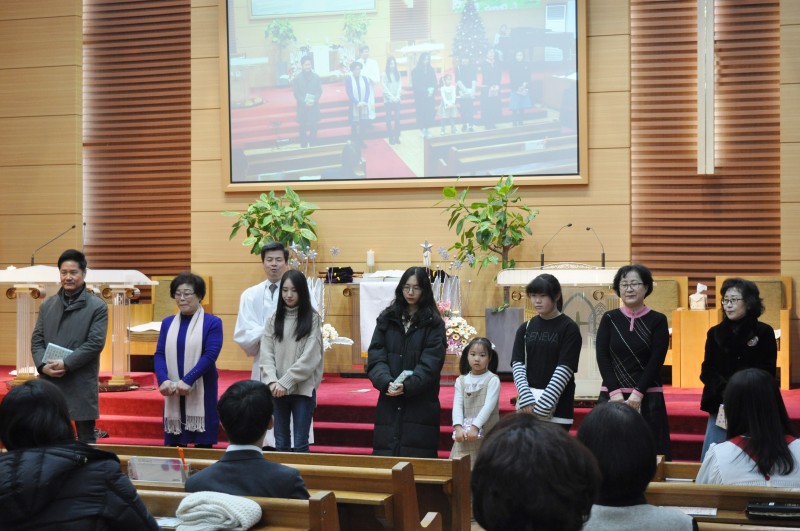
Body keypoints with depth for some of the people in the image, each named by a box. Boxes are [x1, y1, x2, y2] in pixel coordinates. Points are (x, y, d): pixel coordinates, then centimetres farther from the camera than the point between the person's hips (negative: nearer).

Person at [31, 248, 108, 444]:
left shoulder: (97, 306, -2)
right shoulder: (47, 305, 12)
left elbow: (95, 342, -10)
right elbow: (36, 340, 9)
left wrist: (65, 364, -18)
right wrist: (43, 365, -10)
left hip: (81, 386, -4)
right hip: (49, 383, 4)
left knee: (86, 439, 4)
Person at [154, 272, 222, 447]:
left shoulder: (212, 322, -1)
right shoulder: (168, 323, 12)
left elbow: (210, 355, -12)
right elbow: (159, 354, 5)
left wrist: (187, 381, -21)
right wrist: (163, 380, -14)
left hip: (201, 392, -4)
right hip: (173, 393, 4)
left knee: (203, 443, -1)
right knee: (174, 444, 6)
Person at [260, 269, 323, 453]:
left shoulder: (312, 318, -1)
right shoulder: (274, 319, 9)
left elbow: (310, 357, -8)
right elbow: (266, 354, 3)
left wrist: (286, 382, -13)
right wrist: (272, 381, -13)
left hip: (303, 389, -3)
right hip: (277, 390, 3)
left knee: (300, 443, 0)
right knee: (281, 443, 7)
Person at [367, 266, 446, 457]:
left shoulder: (433, 324, 2)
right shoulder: (386, 319, 10)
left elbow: (430, 364, -8)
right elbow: (375, 356, 2)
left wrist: (407, 386, -21)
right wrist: (386, 382, -15)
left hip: (420, 402, -2)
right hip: (389, 401, 3)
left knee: (417, 456, -5)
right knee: (385, 455, 0)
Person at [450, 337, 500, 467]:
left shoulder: (493, 379, -3)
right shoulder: (461, 380, 8)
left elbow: (489, 406, -13)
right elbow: (457, 405, -1)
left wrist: (475, 427, -23)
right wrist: (458, 427, -17)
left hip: (487, 434, -3)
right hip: (465, 433, 3)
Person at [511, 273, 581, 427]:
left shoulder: (569, 328, -3)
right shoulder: (525, 328, 9)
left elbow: (564, 368, -10)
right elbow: (517, 363, 1)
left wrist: (542, 404, -17)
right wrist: (526, 399, -14)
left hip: (557, 405, -3)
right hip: (527, 405, 3)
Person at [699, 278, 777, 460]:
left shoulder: (764, 332, 1)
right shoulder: (715, 333, 10)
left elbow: (767, 372, -2)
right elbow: (707, 371, 6)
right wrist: (724, 391, -13)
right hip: (721, 406, 3)